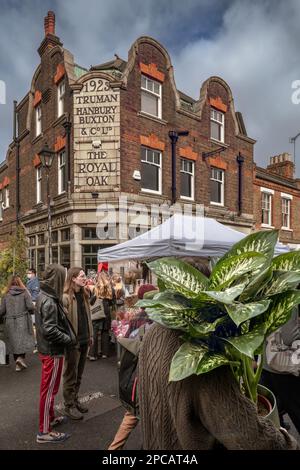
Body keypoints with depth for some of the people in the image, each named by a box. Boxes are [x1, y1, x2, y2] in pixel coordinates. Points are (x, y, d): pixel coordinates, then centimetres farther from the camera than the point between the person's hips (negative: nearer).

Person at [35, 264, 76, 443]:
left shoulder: (44, 296, 5)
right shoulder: (49, 301, -25)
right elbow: (50, 330, -29)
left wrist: (68, 337, 9)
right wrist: (70, 339, -16)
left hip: (47, 348, 9)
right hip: (52, 351, -9)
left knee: (49, 388, 22)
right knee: (49, 389, 3)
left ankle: (50, 418, 39)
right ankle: (45, 431, 17)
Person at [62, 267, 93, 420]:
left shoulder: (84, 295, 8)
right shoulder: (65, 297, -18)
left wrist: (90, 335, 14)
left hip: (84, 340, 7)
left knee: (79, 374, 19)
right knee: (71, 375, 8)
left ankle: (75, 400, 34)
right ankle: (69, 406, 23)